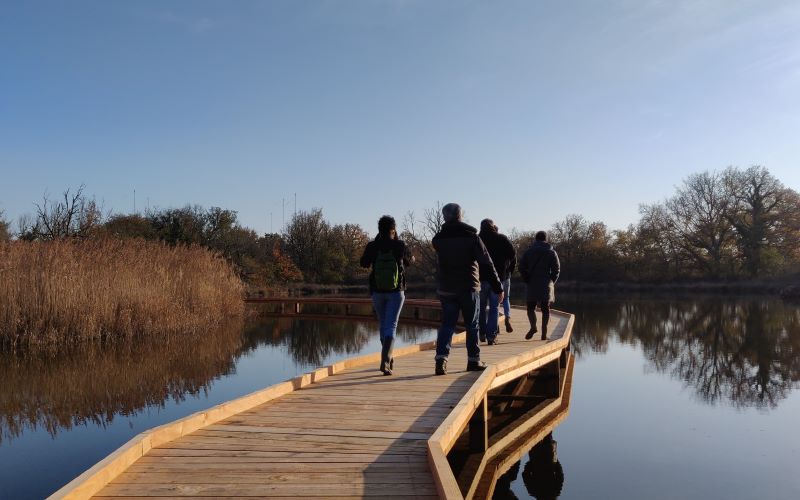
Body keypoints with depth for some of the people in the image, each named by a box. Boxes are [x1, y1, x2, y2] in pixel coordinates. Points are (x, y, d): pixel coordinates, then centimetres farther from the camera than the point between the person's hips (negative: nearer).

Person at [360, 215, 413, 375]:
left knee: (383, 324, 18)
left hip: (377, 291, 2)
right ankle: (385, 360, -20)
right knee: (391, 325, -3)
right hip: (396, 291, -2)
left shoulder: (372, 246, -8)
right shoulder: (400, 245, -10)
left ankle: (388, 359, 30)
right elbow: (408, 260, 10)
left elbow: (363, 263, 9)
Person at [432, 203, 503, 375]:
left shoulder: (438, 239, 0)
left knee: (447, 324, 5)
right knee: (472, 325, 10)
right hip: (469, 288, -2)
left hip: (446, 289, 2)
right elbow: (487, 263, -8)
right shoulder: (471, 237, -7)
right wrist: (498, 287, -4)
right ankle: (473, 361, 16)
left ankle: (441, 358, -11)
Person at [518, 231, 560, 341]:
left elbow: (521, 267, 0)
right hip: (547, 284, 0)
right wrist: (552, 282, 8)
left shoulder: (529, 251, 5)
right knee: (545, 309, 6)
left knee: (531, 307, 7)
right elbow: (557, 269, -2)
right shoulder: (551, 252, 5)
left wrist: (527, 281, 7)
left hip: (533, 283, 0)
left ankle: (533, 326, -18)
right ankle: (544, 333, 2)